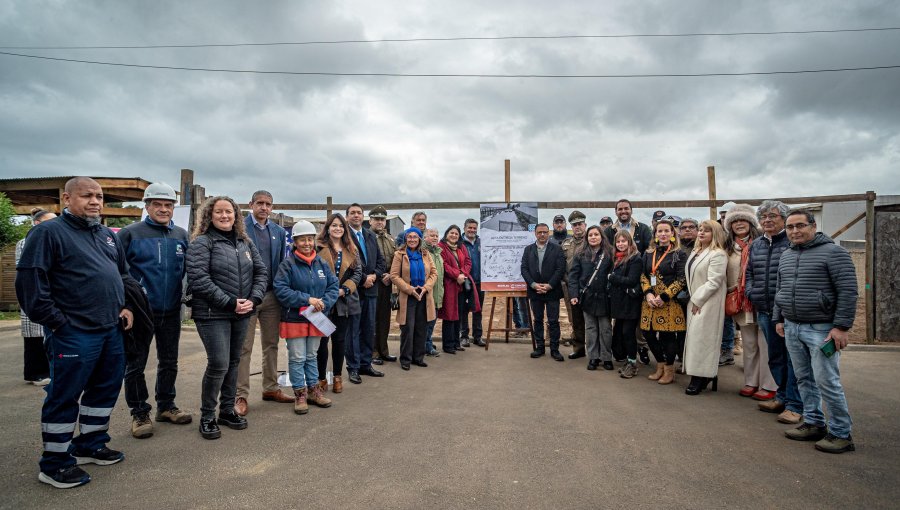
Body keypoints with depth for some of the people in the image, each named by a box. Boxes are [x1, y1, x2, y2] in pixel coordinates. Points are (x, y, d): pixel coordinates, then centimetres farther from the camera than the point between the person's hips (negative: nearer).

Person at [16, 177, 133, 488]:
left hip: (111, 331, 8)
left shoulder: (108, 236, 15)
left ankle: (90, 445, 33)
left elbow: (123, 275, 25)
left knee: (106, 389, 16)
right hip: (73, 334, -7)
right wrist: (55, 321, -15)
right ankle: (55, 464, 16)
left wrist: (125, 306, 12)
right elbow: (29, 281, -13)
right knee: (64, 396, 2)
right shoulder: (48, 233, -8)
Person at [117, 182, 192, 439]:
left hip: (171, 312, 4)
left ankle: (166, 406, 31)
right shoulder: (130, 233, -6)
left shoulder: (182, 235, 5)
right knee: (135, 365, 5)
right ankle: (139, 413, 19)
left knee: (169, 362, 15)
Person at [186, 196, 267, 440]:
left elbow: (261, 272, 11)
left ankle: (227, 409, 28)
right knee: (219, 364, -8)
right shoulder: (202, 243, -7)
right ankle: (207, 416, 11)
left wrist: (253, 299, -6)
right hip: (213, 315, -6)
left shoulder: (245, 242, 12)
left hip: (241, 314, 6)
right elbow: (198, 279, -17)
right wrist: (230, 303, -18)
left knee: (233, 362, 13)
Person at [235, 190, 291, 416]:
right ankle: (241, 395, 9)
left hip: (272, 295, 5)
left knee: (271, 344, 14)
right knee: (244, 347, 1)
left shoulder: (279, 232, 10)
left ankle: (271, 388, 26)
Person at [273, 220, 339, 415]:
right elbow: (280, 290, -18)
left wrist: (323, 303, -15)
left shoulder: (321, 263, 5)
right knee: (297, 358, 3)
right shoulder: (287, 264, -10)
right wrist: (307, 299, -21)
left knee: (312, 356, 17)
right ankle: (299, 393, 16)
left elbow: (333, 286, 3)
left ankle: (313, 389, 29)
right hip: (294, 319, -4)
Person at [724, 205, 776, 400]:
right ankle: (751, 382, 23)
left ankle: (768, 386, 9)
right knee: (749, 344, 13)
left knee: (765, 343, -1)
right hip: (740, 302, 5)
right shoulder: (729, 248, 10)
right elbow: (726, 275, 17)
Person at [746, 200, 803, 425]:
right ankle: (782, 396, 30)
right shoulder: (755, 244, 15)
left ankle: (794, 405, 7)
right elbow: (749, 272, 22)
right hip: (765, 311, 7)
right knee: (775, 357, 16)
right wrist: (752, 294, 8)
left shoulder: (794, 241, -7)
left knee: (793, 358, -1)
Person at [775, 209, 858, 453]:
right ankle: (814, 424, 24)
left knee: (827, 382, -5)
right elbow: (779, 291, 23)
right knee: (804, 379, 12)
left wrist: (841, 326, -16)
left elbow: (848, 292, -12)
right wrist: (779, 318, 17)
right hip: (792, 328, 7)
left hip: (821, 329, -7)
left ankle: (841, 433, 8)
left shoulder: (833, 252, -8)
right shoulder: (786, 256, 14)